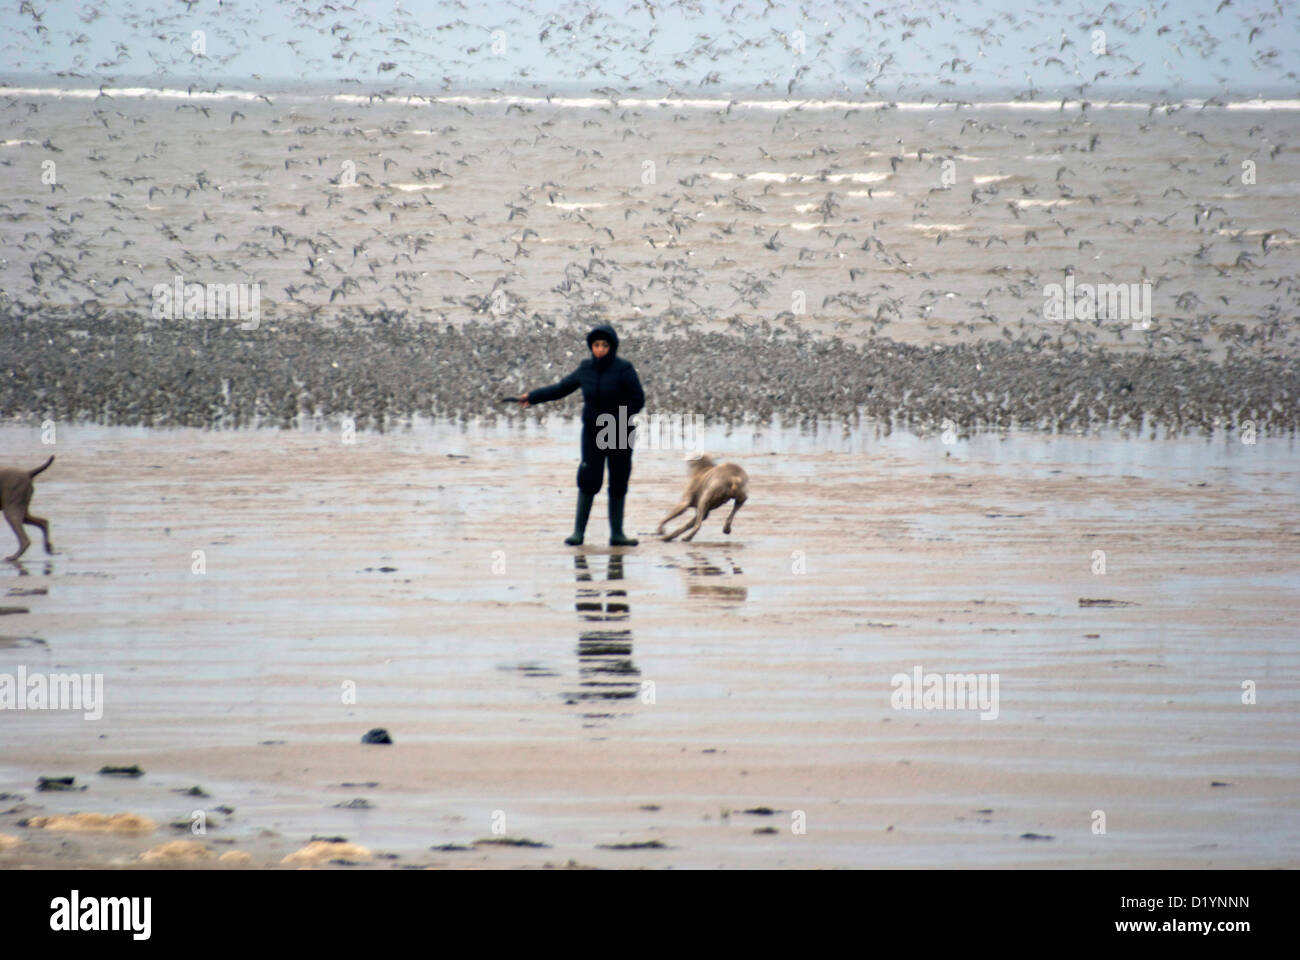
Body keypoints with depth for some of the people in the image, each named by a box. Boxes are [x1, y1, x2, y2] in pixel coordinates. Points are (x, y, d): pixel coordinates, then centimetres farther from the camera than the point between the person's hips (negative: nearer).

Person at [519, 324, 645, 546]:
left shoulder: (623, 369, -10)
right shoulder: (586, 368, 1)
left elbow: (638, 400, -9)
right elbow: (562, 388, 13)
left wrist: (615, 417, -18)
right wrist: (532, 396, 10)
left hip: (619, 435, -2)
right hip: (592, 434, 2)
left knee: (618, 484, 2)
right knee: (589, 480, -7)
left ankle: (617, 534, 10)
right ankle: (578, 531, -2)